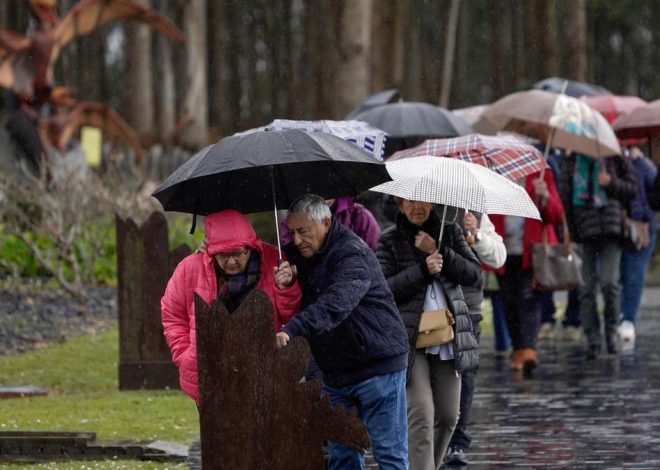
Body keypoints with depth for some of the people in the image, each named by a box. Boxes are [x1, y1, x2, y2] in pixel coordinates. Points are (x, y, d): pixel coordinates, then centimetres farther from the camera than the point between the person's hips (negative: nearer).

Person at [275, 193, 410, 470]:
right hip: (335, 372, 8)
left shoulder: (353, 253, -19)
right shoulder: (298, 254, 8)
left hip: (377, 364, -8)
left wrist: (292, 329, -48)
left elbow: (336, 302, -35)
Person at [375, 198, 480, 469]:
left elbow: (474, 274, 2)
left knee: (448, 416, 8)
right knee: (421, 414, -15)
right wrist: (422, 269, -17)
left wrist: (439, 252, -10)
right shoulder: (389, 241, 1)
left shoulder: (450, 232, 11)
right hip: (409, 339, -4)